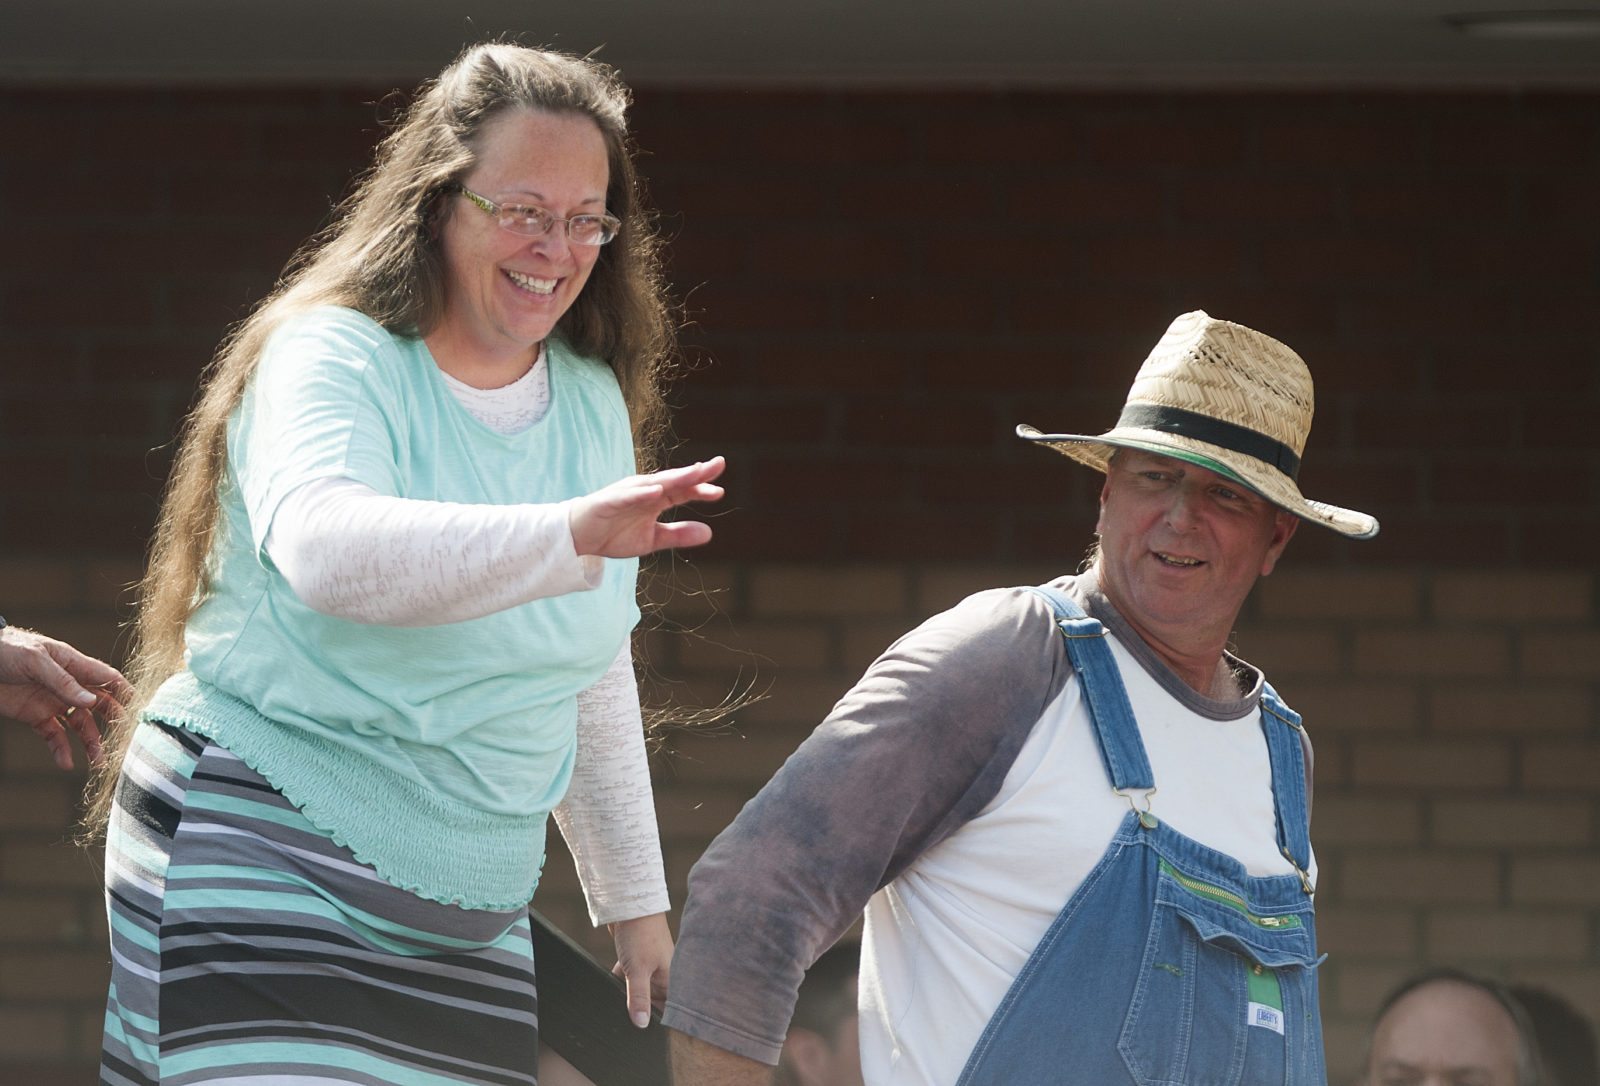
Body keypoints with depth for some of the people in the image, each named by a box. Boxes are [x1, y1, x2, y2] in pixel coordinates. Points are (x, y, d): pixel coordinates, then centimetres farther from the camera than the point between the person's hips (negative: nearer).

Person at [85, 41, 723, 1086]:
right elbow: (324, 547, -34)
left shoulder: (593, 402, 10)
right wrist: (569, 536, -46)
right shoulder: (331, 356, -11)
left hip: (466, 911, 7)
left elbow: (596, 678, 21)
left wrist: (635, 897, 24)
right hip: (261, 852, -6)